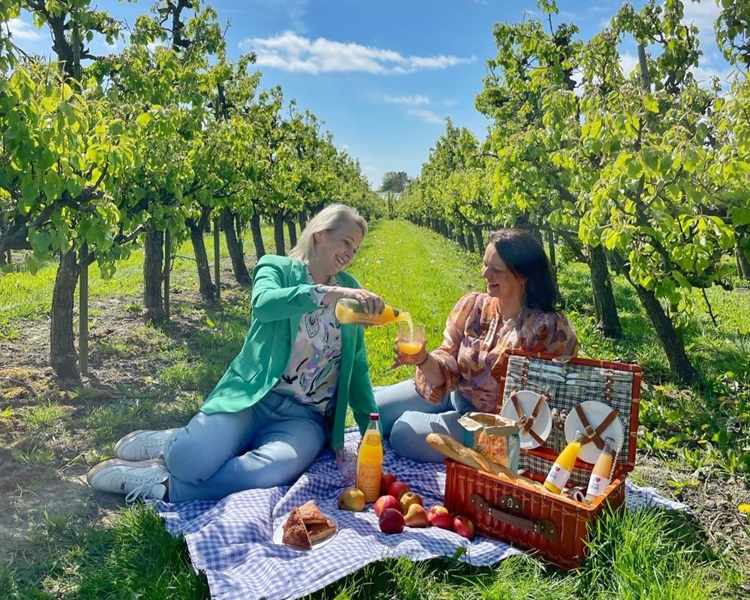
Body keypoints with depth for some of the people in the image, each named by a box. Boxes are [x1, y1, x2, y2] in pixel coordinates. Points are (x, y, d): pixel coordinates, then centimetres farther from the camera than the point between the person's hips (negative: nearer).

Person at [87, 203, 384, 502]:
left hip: (304, 417, 3)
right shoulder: (277, 267, 3)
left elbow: (357, 368, 14)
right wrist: (330, 293, -35)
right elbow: (263, 304, -23)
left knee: (272, 472, -31)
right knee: (191, 461, -29)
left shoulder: (350, 288, 12)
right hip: (252, 396, -2)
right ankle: (167, 443, 7)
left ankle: (160, 484, -10)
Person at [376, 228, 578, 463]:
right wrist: (423, 359, -32)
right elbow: (447, 371, -11)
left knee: (406, 434, -19)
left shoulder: (550, 329, -23)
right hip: (455, 394, 5)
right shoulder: (472, 306, -11)